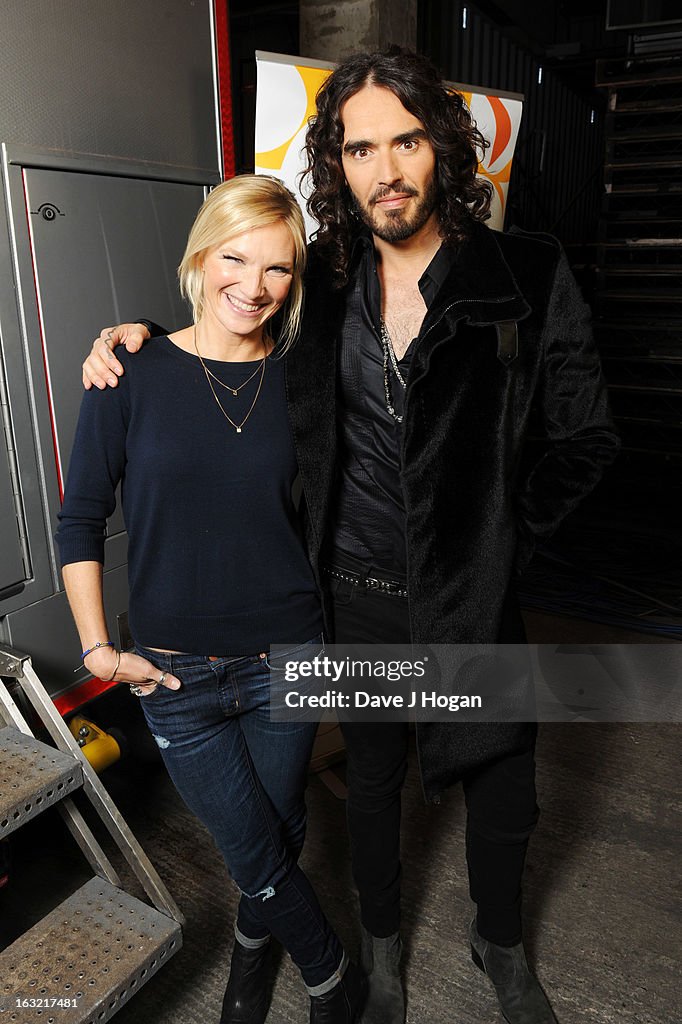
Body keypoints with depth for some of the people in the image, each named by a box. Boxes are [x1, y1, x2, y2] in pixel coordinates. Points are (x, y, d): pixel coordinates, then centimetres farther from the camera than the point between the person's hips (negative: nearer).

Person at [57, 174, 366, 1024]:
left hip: (286, 658, 2)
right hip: (176, 675, -1)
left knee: (279, 833, 20)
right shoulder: (133, 376, -9)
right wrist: (96, 647, -6)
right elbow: (79, 519, -3)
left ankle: (251, 941, 54)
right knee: (257, 853, 10)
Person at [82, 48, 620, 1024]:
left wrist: (506, 539, -7)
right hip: (359, 593, 2)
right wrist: (142, 334, 0)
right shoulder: (325, 282, -2)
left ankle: (500, 943, 51)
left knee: (502, 786, 18)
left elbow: (585, 437, -3)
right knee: (374, 778, 21)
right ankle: (381, 942, 51)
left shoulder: (526, 275, -9)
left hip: (475, 594, -1)